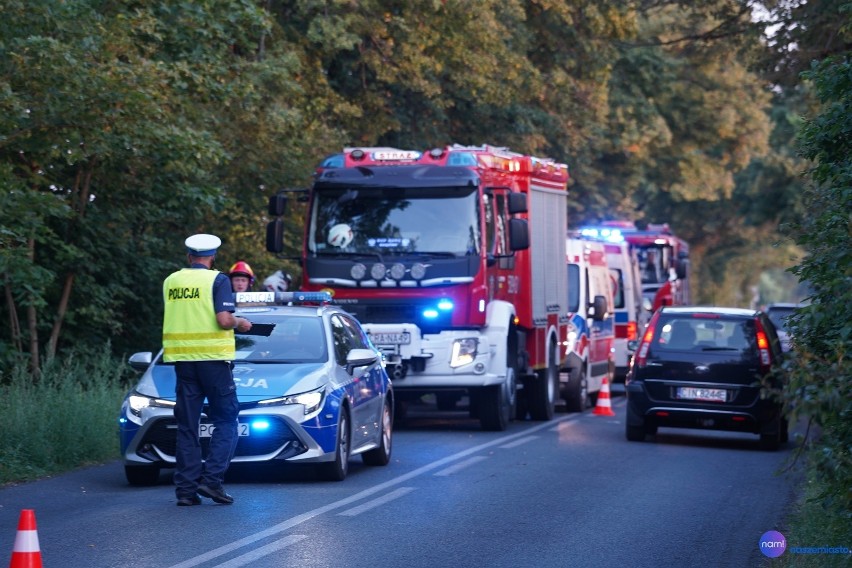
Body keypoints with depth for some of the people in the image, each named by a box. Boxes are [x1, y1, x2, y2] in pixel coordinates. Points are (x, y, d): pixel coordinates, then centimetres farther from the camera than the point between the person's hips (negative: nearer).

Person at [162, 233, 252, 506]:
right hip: (213, 358, -5)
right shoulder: (217, 280, -6)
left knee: (187, 426, 9)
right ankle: (212, 479, -9)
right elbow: (223, 320, -17)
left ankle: (186, 489, 6)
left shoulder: (171, 281, 8)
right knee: (226, 422, 5)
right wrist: (239, 323, 4)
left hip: (182, 359, 5)